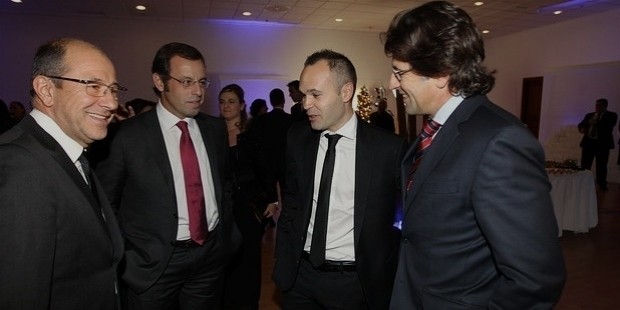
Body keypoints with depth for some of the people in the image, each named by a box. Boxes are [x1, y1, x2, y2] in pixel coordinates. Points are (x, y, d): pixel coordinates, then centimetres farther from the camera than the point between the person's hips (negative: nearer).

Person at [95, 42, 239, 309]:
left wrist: (226, 233, 8)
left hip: (211, 255, 4)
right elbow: (106, 201, -2)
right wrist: (125, 255, -4)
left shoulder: (215, 128, 1)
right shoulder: (128, 135, -11)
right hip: (154, 263, -3)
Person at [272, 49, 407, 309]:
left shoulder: (389, 148, -15)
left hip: (355, 283, -3)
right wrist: (284, 261, 5)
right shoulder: (297, 138, -4)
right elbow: (291, 202, 7)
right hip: (299, 276, 3)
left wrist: (383, 280, -3)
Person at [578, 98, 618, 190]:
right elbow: (581, 124, 13)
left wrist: (596, 123, -14)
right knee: (585, 164, 6)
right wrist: (582, 128, -8)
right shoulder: (589, 115, 14)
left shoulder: (611, 115, 0)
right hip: (588, 142, 4)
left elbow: (608, 127, -15)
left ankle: (602, 184, 16)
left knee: (601, 166, 4)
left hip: (602, 143, -4)